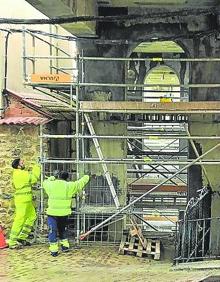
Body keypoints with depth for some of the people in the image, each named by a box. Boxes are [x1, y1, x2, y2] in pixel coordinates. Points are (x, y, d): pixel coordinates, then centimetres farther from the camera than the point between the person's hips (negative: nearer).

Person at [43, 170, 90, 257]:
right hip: (64, 213, 2)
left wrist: (52, 178, 40)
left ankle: (54, 249, 1)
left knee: (52, 231, 4)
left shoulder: (51, 185, -2)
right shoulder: (69, 186, -3)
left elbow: (45, 182, 22)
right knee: (62, 229, 22)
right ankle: (65, 245, 28)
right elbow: (81, 182, 10)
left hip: (52, 212, -2)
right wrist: (86, 177, 30)